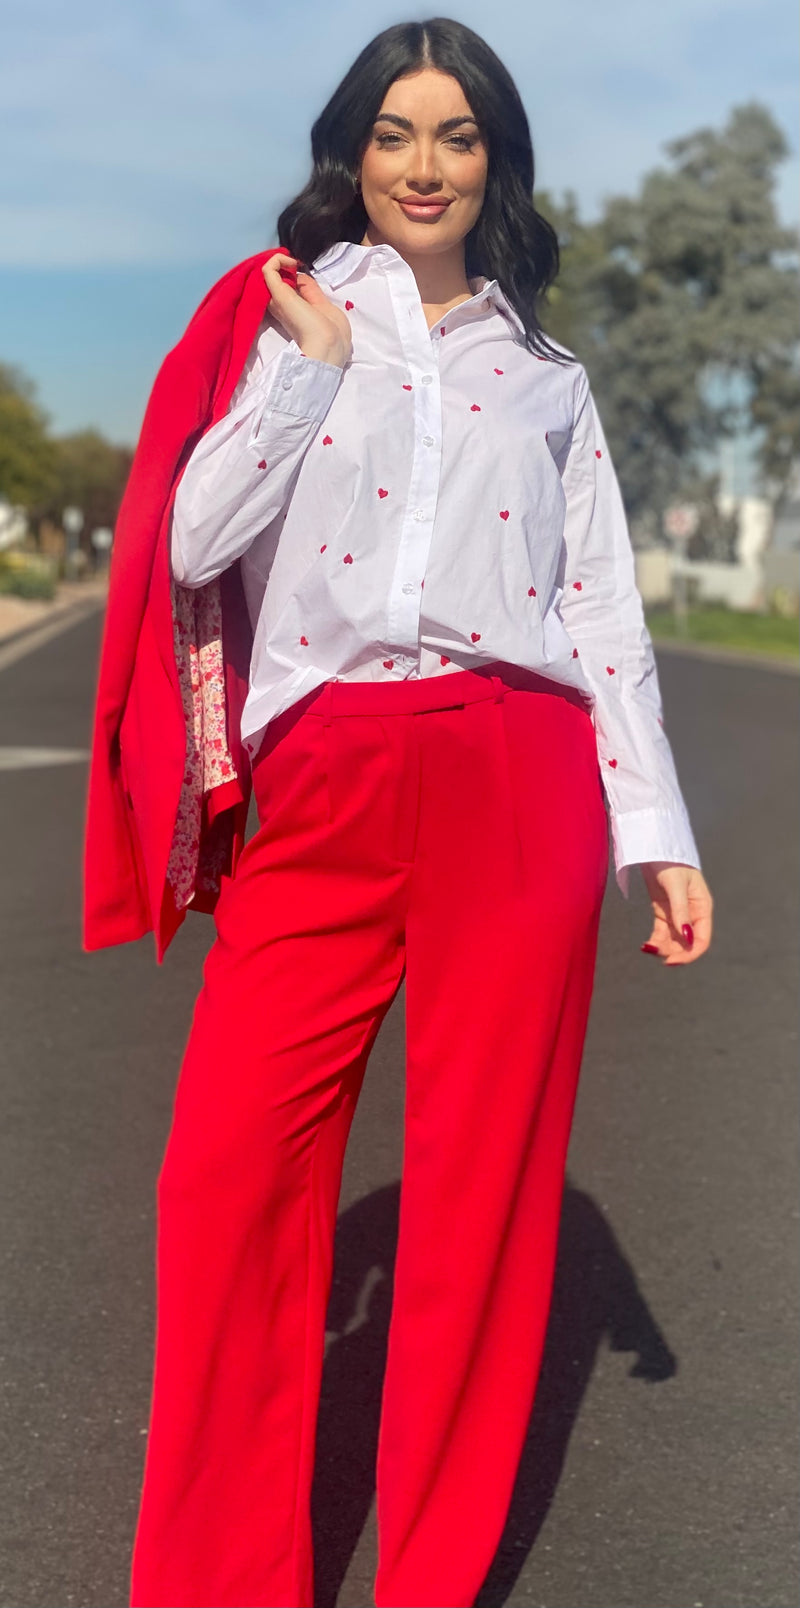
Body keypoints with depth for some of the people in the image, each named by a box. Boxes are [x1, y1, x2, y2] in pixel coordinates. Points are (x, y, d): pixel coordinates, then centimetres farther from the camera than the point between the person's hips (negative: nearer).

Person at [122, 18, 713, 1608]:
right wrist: (314, 359, 0)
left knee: (486, 1174, 1)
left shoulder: (545, 376, 20)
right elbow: (194, 543, 0)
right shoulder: (286, 319, 15)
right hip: (320, 787, -1)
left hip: (521, 779, 1)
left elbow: (605, 611, 14)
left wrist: (659, 834, 5)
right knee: (233, 1165, -9)